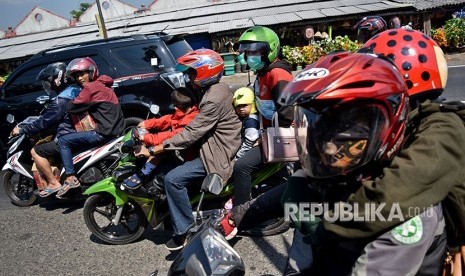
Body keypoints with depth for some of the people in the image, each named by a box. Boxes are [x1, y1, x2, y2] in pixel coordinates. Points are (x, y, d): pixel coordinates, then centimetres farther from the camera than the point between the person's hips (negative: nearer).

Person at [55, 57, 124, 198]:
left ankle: (71, 178, -7)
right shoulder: (102, 84, 17)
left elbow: (72, 108, -9)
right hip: (114, 128, 10)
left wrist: (68, 103, 11)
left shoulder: (91, 87, -12)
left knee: (63, 141, -6)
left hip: (104, 132, -10)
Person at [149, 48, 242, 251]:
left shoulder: (214, 99, -24)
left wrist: (158, 148, -21)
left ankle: (185, 231, -5)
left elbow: (192, 133, -25)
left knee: (172, 179, -17)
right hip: (218, 144, 11)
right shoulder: (217, 89, 8)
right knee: (174, 163, 22)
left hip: (218, 155, -11)